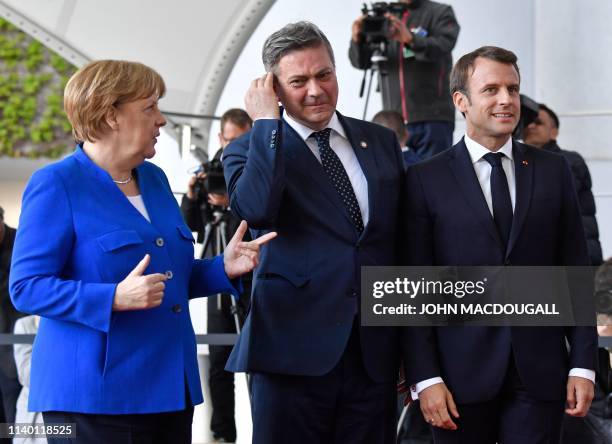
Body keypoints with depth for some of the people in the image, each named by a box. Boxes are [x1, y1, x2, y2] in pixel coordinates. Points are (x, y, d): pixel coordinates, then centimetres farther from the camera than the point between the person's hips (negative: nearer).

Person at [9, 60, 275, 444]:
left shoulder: (154, 179, 14)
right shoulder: (56, 185, -8)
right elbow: (26, 288, -14)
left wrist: (224, 268, 3)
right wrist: (115, 298, -26)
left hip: (169, 387, 7)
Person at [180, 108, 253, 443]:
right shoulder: (209, 172, 11)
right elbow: (190, 225, 13)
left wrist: (233, 203, -20)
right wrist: (191, 195, -4)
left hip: (253, 274, -4)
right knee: (219, 359, 5)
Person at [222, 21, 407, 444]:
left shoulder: (382, 142, 13)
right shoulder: (250, 150, 1)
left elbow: (403, 241, 17)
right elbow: (255, 209, -21)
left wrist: (410, 345, 15)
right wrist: (266, 122, -12)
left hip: (375, 352, 4)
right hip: (295, 350, -3)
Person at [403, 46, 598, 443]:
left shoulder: (553, 171, 8)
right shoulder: (426, 180, 1)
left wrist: (583, 364, 1)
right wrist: (425, 377, -8)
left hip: (540, 372, 2)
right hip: (461, 373, -2)